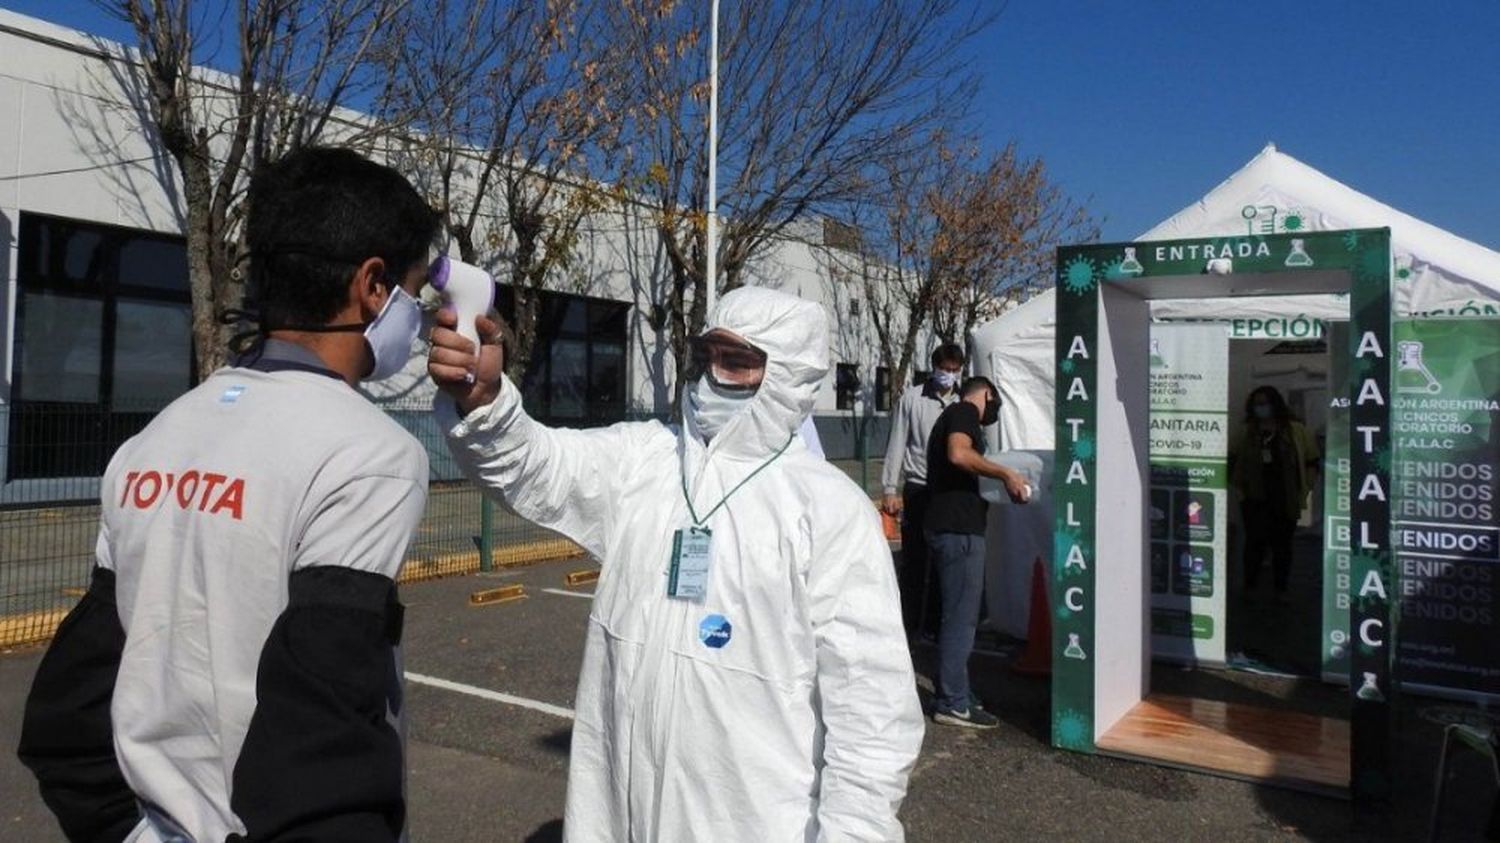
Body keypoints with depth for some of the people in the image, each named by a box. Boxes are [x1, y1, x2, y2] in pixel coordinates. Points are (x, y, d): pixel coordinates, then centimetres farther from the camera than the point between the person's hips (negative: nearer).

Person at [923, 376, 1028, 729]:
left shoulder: (951, 416, 25)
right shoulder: (965, 412, -5)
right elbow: (959, 454, -24)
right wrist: (1005, 473, -19)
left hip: (952, 527, 10)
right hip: (959, 530, -10)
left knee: (958, 616, 17)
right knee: (961, 617, -5)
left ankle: (955, 694, 25)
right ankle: (952, 703, 1)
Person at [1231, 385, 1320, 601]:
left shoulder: (1296, 431, 3)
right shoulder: (1248, 433, 10)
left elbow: (1311, 461, 4)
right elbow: (1235, 461, 18)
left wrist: (1302, 489, -2)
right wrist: (1239, 485, 7)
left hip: (1286, 501, -1)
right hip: (1255, 500, 1)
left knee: (1282, 544, 5)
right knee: (1254, 542, -1)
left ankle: (1280, 589, 15)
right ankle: (1249, 587, 8)